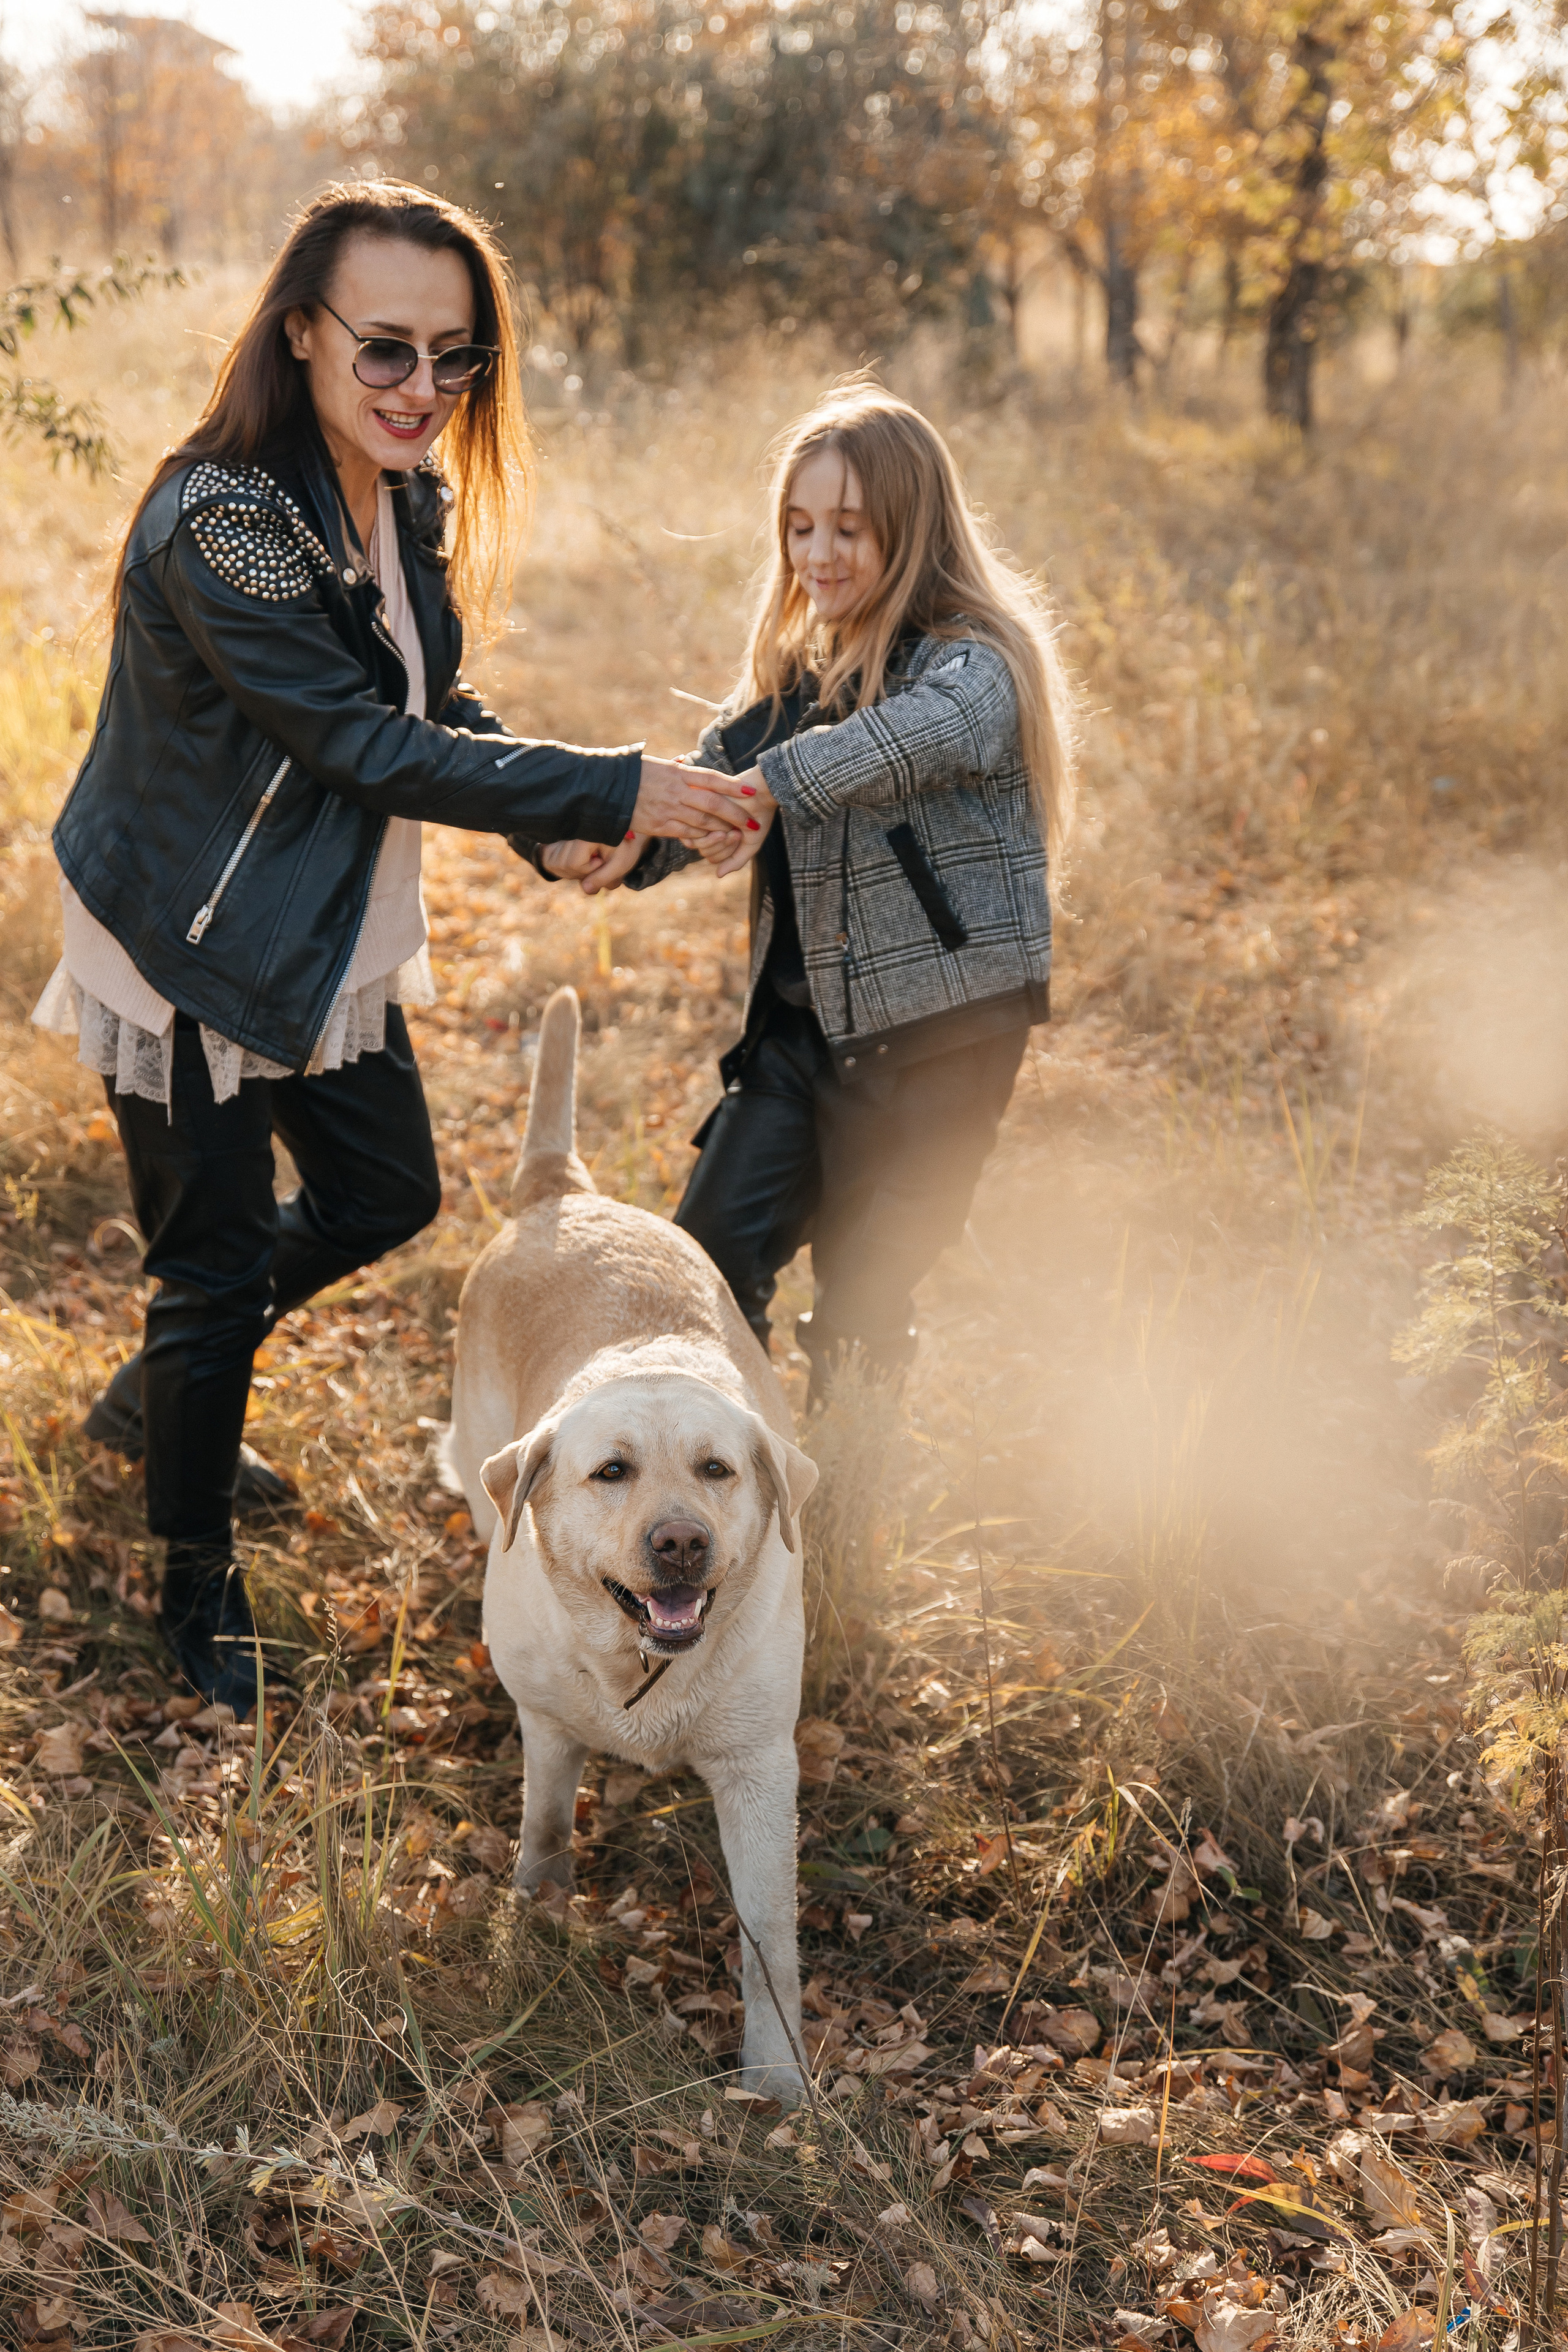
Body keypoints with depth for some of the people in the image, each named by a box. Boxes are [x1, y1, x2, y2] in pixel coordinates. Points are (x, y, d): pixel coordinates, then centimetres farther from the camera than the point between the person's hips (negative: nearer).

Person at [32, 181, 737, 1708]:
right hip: (192, 949, -8)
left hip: (330, 935, 9)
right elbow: (368, 743, -28)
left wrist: (548, 820, -6)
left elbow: (429, 707, 11)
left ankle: (153, 1394, 42)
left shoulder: (409, 497, -1)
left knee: (387, 1193, 20)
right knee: (218, 1259, 4)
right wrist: (609, 791, -26)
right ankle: (195, 1576, 27)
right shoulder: (220, 523, -28)